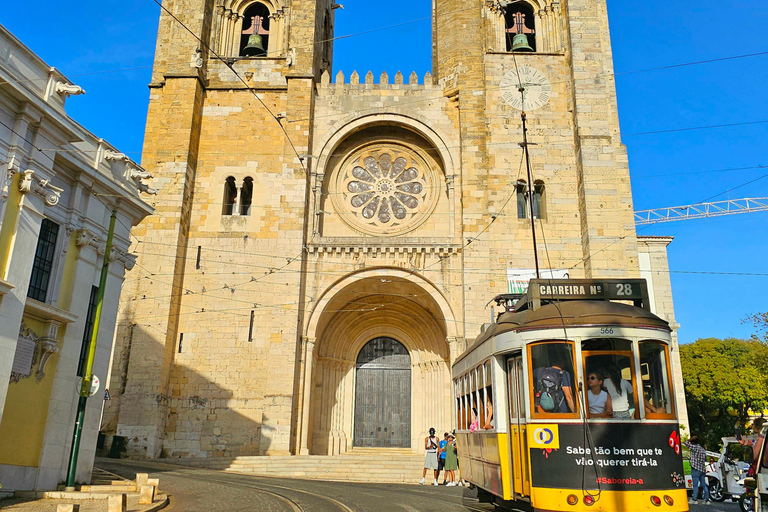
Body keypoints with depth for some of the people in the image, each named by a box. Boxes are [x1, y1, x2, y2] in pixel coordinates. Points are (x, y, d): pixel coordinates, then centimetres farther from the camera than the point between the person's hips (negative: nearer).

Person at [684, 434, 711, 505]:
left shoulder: (694, 447, -9)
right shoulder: (703, 450, 16)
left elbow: (686, 443, -11)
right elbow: (705, 459, 23)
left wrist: (691, 438, -2)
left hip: (696, 469, -7)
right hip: (703, 469, 7)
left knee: (695, 485, -6)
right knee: (704, 485, 9)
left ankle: (694, 499, -5)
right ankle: (707, 500, 9)